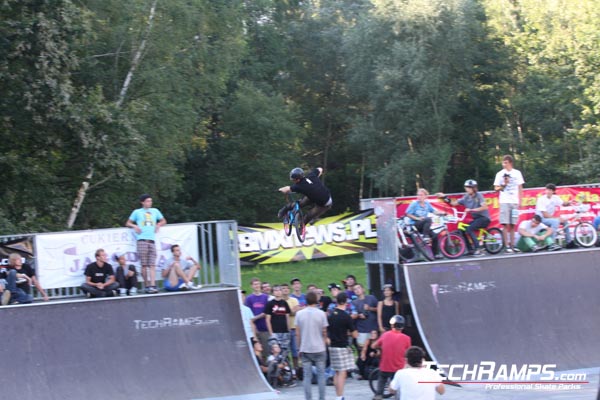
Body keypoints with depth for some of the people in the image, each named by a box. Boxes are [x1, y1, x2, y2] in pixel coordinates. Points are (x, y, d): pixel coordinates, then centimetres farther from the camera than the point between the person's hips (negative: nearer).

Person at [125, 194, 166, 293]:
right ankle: (147, 286, -1)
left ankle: (153, 286, -17)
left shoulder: (155, 211, 19)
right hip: (142, 240, -2)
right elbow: (128, 223, 17)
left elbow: (163, 220, 31)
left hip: (152, 240, 2)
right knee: (144, 265, -5)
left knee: (152, 265, -8)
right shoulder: (137, 212, 12)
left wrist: (158, 225, 10)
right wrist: (135, 226, -3)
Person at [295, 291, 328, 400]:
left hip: (305, 349, 1)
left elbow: (297, 333, 2)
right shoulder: (321, 314, -5)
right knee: (321, 374, 6)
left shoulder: (299, 314, -1)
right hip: (319, 349, -1)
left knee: (307, 375, 4)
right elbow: (324, 332, 0)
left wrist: (299, 348, 12)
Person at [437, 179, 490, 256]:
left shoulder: (478, 195, -11)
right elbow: (454, 203, 10)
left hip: (484, 218, -7)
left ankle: (478, 249, -23)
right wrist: (444, 197, -3)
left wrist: (471, 210, -31)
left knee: (469, 229, -27)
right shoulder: (466, 197, 7)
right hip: (475, 218, 7)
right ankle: (471, 250, -1)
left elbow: (484, 207, -24)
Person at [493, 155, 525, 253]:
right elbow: (496, 189, 7)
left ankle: (512, 245, 7)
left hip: (514, 201, 1)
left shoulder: (517, 173, 9)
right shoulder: (500, 174, 5)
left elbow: (520, 188, 12)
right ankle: (507, 246, -6)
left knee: (512, 225, 4)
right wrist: (503, 185, -12)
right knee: (505, 224, -6)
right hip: (504, 201, -1)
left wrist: (520, 201, 4)